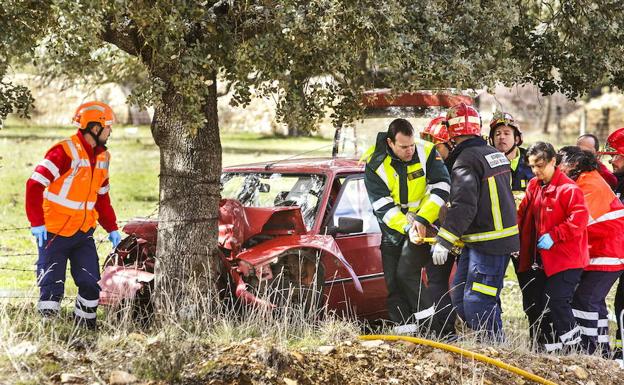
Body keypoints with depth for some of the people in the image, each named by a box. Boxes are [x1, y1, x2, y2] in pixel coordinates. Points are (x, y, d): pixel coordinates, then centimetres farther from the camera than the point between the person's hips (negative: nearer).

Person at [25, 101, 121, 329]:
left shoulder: (102, 157, 9)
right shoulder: (65, 152, -17)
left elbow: (102, 196, 21)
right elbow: (35, 185, -20)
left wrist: (112, 229, 16)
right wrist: (37, 223, -23)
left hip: (83, 233, 7)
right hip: (54, 233, -7)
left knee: (91, 284, 3)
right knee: (52, 287, -7)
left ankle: (86, 327, 17)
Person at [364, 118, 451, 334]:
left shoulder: (426, 153, -12)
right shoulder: (374, 164, -10)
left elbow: (441, 188, -15)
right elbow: (382, 205, -14)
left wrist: (422, 219, -25)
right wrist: (407, 227, -27)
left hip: (423, 225, -3)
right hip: (393, 227, 3)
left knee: (406, 272, -18)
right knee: (393, 281, 2)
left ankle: (429, 322, -12)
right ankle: (403, 329, 7)